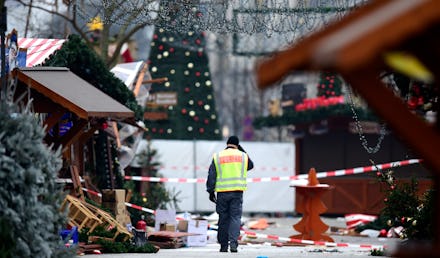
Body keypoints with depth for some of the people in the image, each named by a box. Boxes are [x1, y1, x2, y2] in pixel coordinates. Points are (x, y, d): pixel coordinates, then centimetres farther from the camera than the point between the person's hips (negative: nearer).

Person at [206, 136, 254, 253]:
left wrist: (211, 191, 7)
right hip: (237, 191, 0)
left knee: (223, 219, 7)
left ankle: (223, 246, 11)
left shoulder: (217, 156, 6)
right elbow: (250, 165, 28)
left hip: (222, 192, 0)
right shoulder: (243, 156, 7)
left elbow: (211, 176, 3)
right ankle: (233, 243, -19)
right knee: (235, 217, -2)